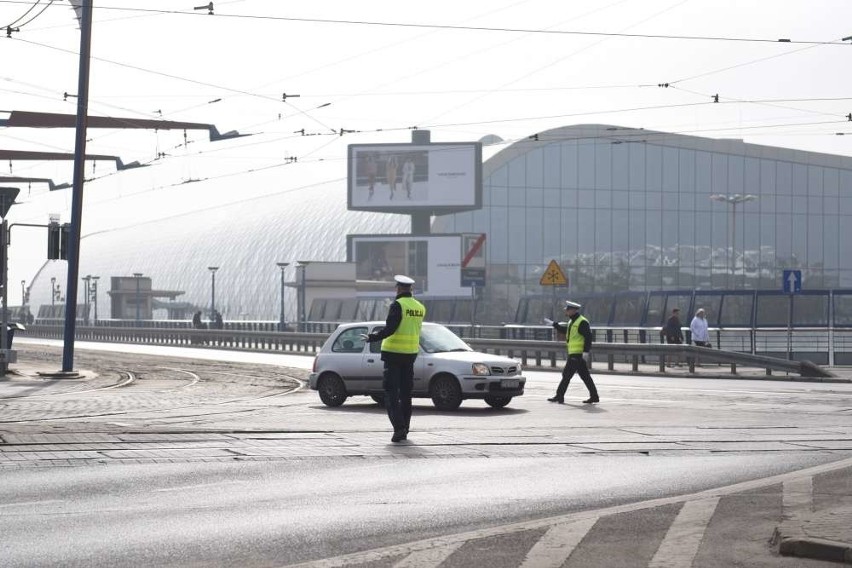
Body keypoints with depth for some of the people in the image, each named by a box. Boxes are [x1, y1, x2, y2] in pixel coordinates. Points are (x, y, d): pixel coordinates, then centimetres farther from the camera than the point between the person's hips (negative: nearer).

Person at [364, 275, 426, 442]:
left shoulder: (397, 305, -14)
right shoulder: (420, 307, 8)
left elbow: (390, 328, -21)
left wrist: (372, 338, -15)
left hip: (393, 353, -6)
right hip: (411, 353, 6)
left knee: (391, 393, -4)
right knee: (406, 392, 12)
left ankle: (399, 427, -17)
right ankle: (404, 430, 13)